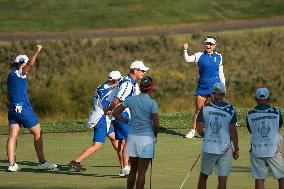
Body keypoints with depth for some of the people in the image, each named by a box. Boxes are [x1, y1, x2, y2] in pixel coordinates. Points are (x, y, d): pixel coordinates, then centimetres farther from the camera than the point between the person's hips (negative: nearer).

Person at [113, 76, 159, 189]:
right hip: (146, 138, -5)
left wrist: (127, 121, 8)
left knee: (133, 170, 16)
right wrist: (155, 135, 6)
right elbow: (156, 124, -13)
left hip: (132, 137, 5)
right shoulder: (152, 103, -11)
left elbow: (115, 113, 4)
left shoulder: (131, 99, 2)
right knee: (142, 172, 0)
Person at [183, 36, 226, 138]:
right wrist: (185, 50, -31)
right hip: (202, 86, -1)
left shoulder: (218, 57, 7)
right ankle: (193, 130, 9)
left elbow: (221, 74, 12)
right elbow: (188, 59, -14)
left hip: (215, 86, 1)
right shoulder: (200, 55, 1)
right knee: (198, 109, 0)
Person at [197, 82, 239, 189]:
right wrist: (236, 149, 4)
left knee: (203, 177, 17)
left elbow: (199, 130, -3)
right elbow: (233, 131, -5)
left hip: (208, 148, 1)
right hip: (225, 148, -1)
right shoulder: (230, 110, -5)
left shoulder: (205, 108, -2)